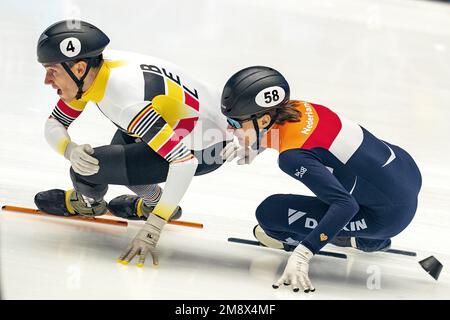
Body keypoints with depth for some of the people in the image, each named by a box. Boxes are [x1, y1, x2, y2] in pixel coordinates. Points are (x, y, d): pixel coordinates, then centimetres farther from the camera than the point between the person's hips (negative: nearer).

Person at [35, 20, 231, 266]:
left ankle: (88, 202, 20)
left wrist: (152, 228, -34)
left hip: (203, 152, -9)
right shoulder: (89, 71, -7)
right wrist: (70, 150, -17)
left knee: (86, 169, -13)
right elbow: (54, 124, 5)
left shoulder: (126, 97, -33)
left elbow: (184, 160, -35)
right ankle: (152, 202, 41)